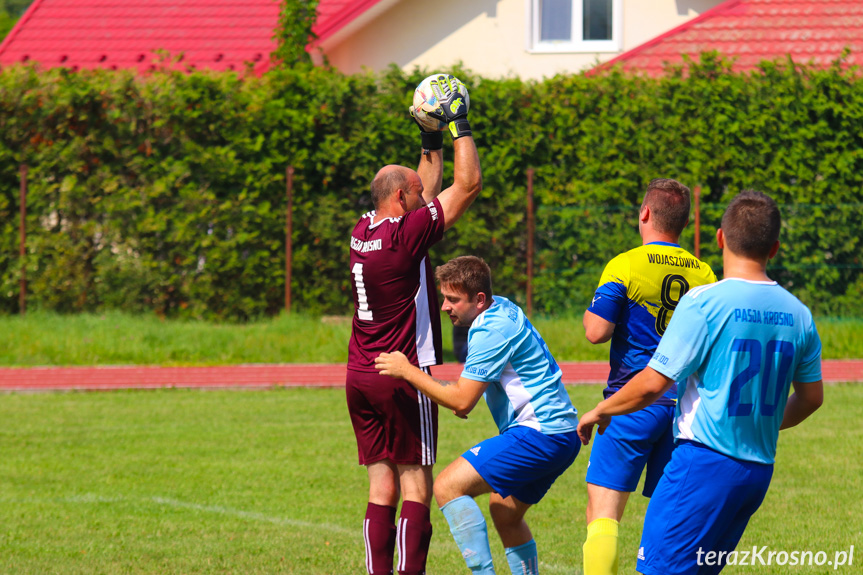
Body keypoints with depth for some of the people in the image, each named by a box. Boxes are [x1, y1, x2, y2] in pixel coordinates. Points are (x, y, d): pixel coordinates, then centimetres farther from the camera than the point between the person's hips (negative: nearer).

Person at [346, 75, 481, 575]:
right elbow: (469, 184, -9)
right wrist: (461, 128, 0)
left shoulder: (362, 233, 10)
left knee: (382, 490, 7)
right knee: (417, 489, -5)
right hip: (403, 375, -8)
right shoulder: (407, 234, -13)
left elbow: (427, 192, 27)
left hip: (361, 378, 8)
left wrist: (433, 145, 26)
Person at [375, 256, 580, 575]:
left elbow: (462, 401, -17)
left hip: (539, 433, -11)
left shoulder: (492, 331, -16)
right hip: (560, 434, 11)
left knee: (448, 486, -14)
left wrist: (407, 371, -10)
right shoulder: (502, 308, 14)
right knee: (504, 512, 23)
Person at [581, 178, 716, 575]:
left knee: (603, 513, -6)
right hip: (684, 404, 5)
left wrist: (591, 314, 10)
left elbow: (596, 332, -12)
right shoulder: (703, 274, 8)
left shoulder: (625, 266, -7)